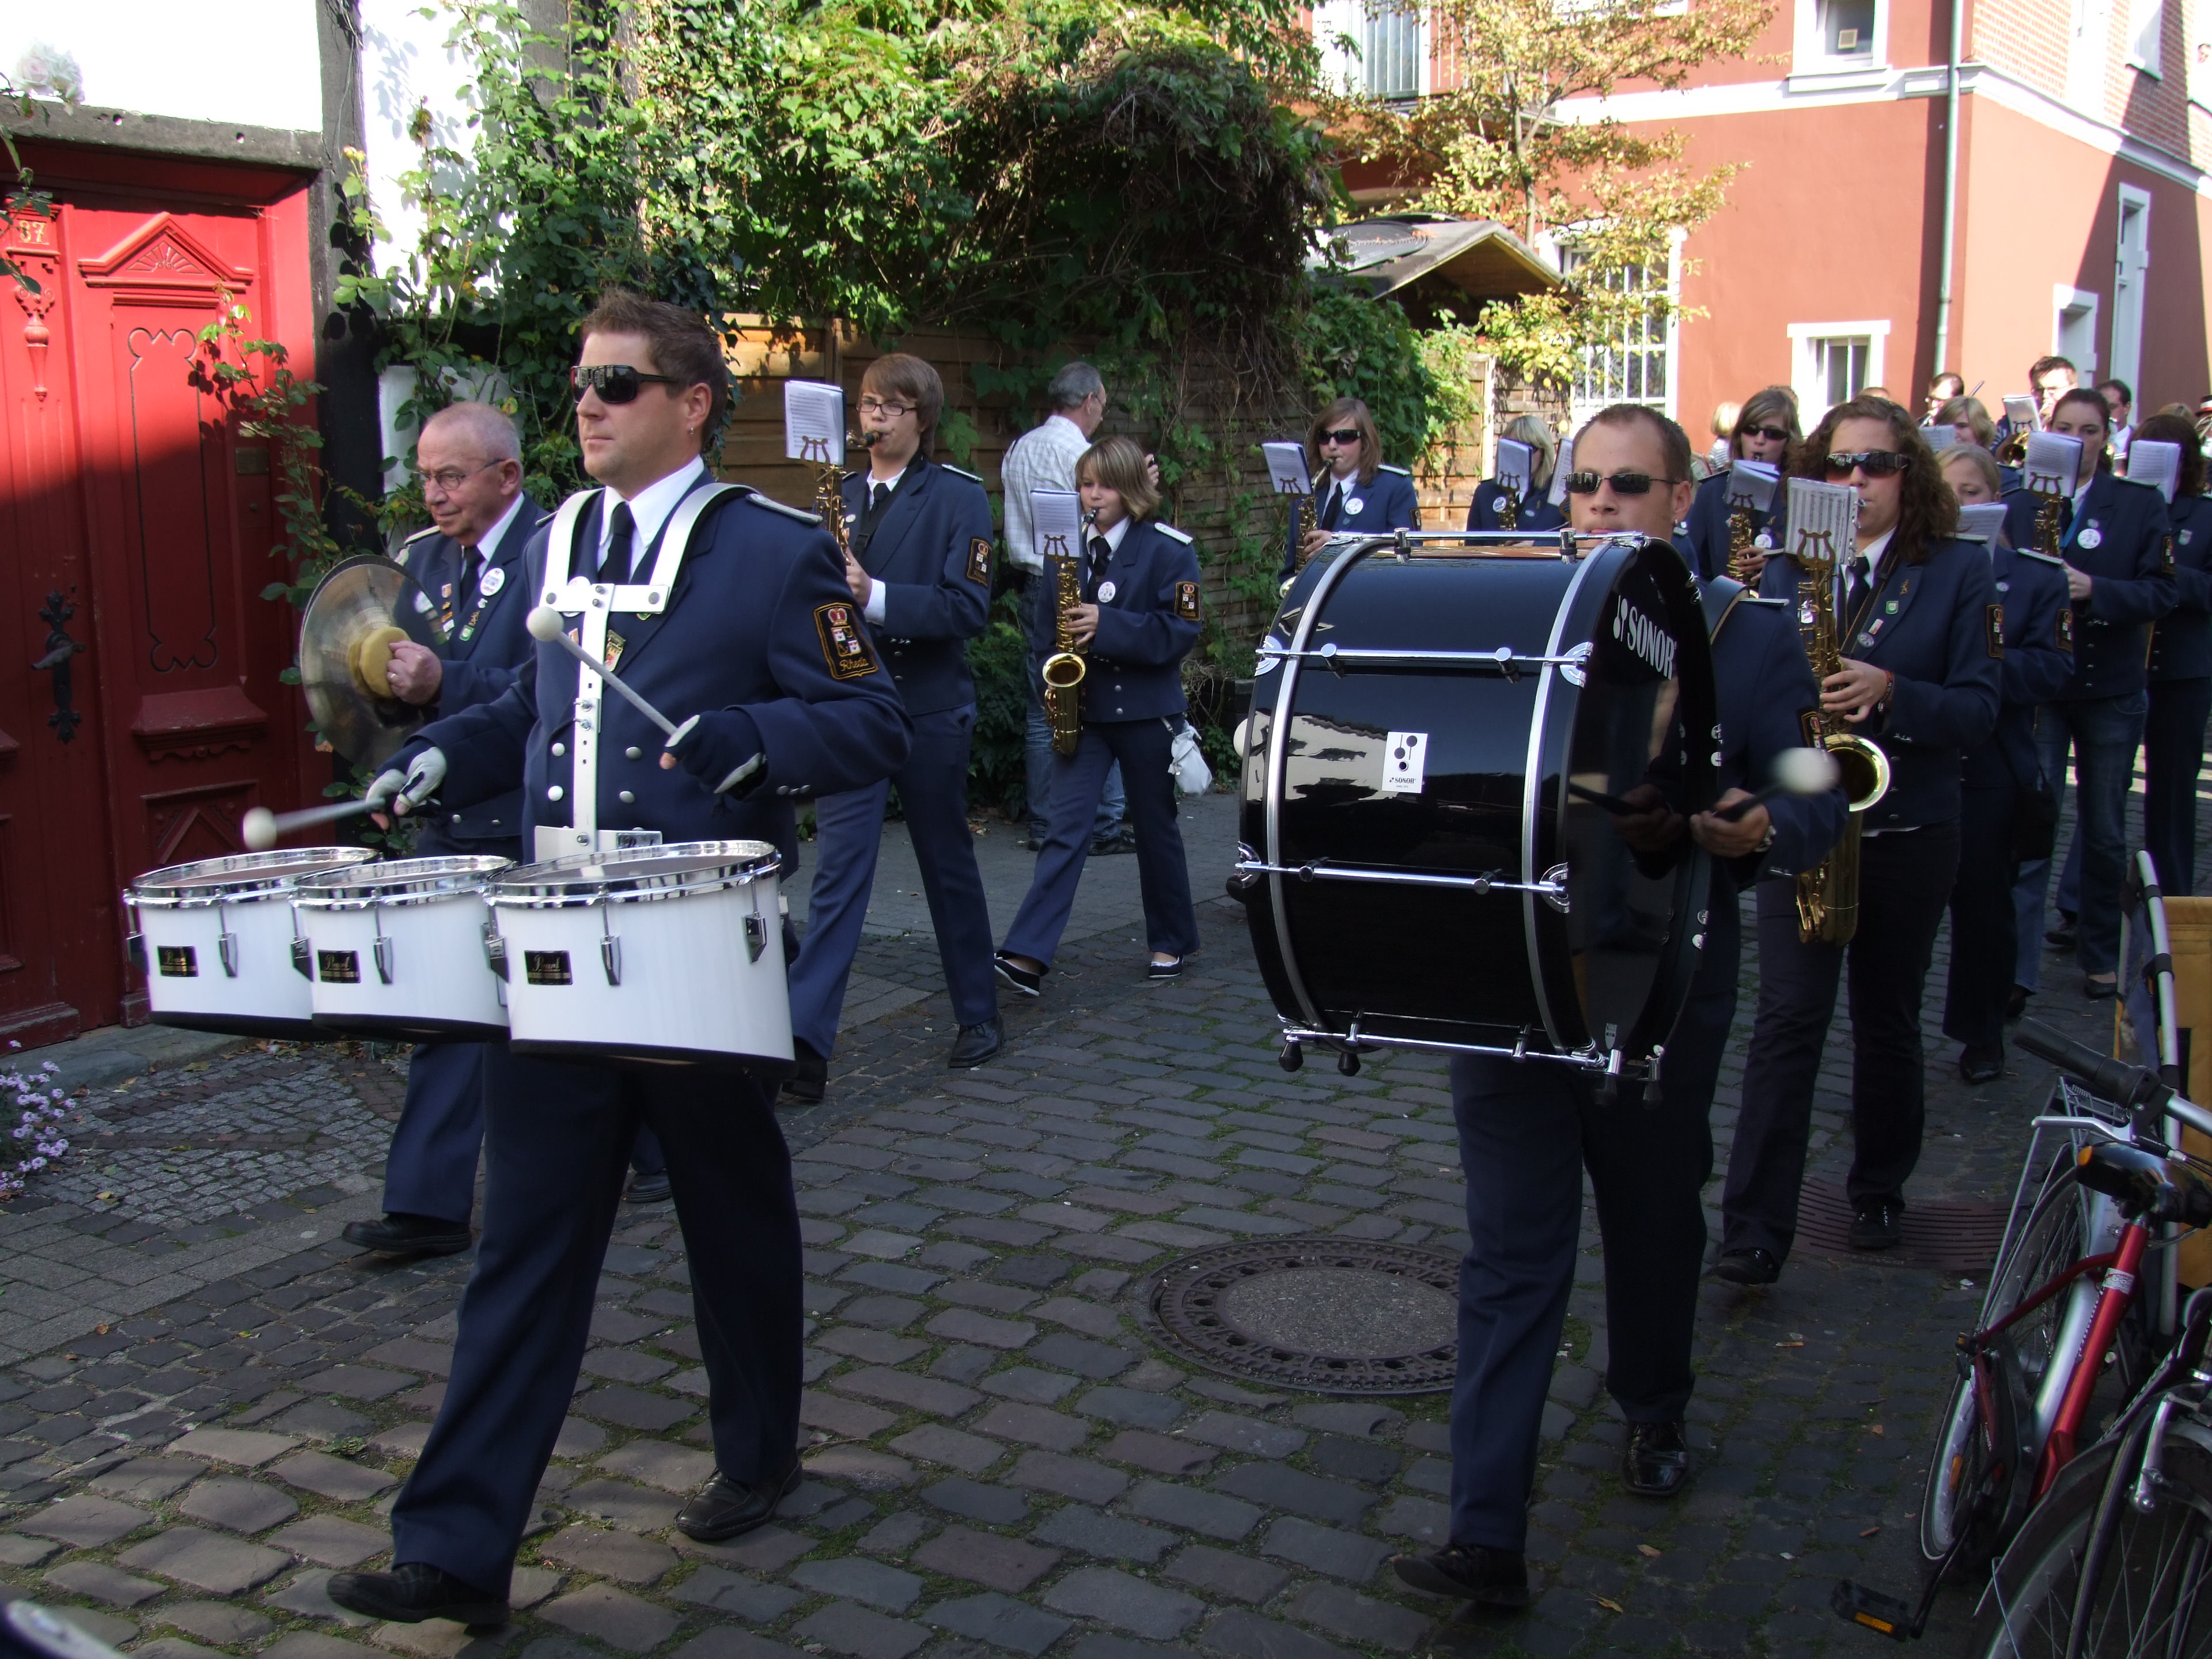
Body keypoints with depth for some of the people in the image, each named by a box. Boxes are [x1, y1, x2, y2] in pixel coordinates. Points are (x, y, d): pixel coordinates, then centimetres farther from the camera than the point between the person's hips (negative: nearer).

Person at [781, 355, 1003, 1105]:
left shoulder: (959, 496, -2)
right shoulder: (838, 496, 12)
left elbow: (966, 606, -14)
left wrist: (875, 597, -25)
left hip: (929, 707, -3)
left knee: (949, 865, 10)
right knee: (837, 870, -6)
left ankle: (979, 1015, 27)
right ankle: (805, 1043, -12)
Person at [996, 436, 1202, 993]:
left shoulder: (1169, 550, -6)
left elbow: (1180, 631, -14)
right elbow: (1046, 624, 15)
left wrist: (1107, 626, -24)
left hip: (1145, 708, -3)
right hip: (1080, 706, 3)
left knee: (1155, 826, 9)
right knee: (1066, 826, -6)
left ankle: (1171, 942, 26)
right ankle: (1028, 955, -13)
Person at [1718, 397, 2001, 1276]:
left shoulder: (1960, 571, 0)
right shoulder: (1783, 570, 5)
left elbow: (1978, 710, -7)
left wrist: (1889, 690, -22)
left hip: (1910, 834, 0)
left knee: (1888, 1020, 13)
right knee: (1788, 1019, -8)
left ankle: (1880, 1192, 33)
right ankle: (1755, 1229, -8)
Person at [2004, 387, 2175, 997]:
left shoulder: (2141, 505, 2)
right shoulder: (2019, 505, 4)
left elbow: (2160, 592, -6)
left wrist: (2093, 590, -22)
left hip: (2111, 689, 1)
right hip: (2038, 684, 0)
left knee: (2104, 831, 11)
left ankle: (2100, 951, 27)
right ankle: (2015, 966, -8)